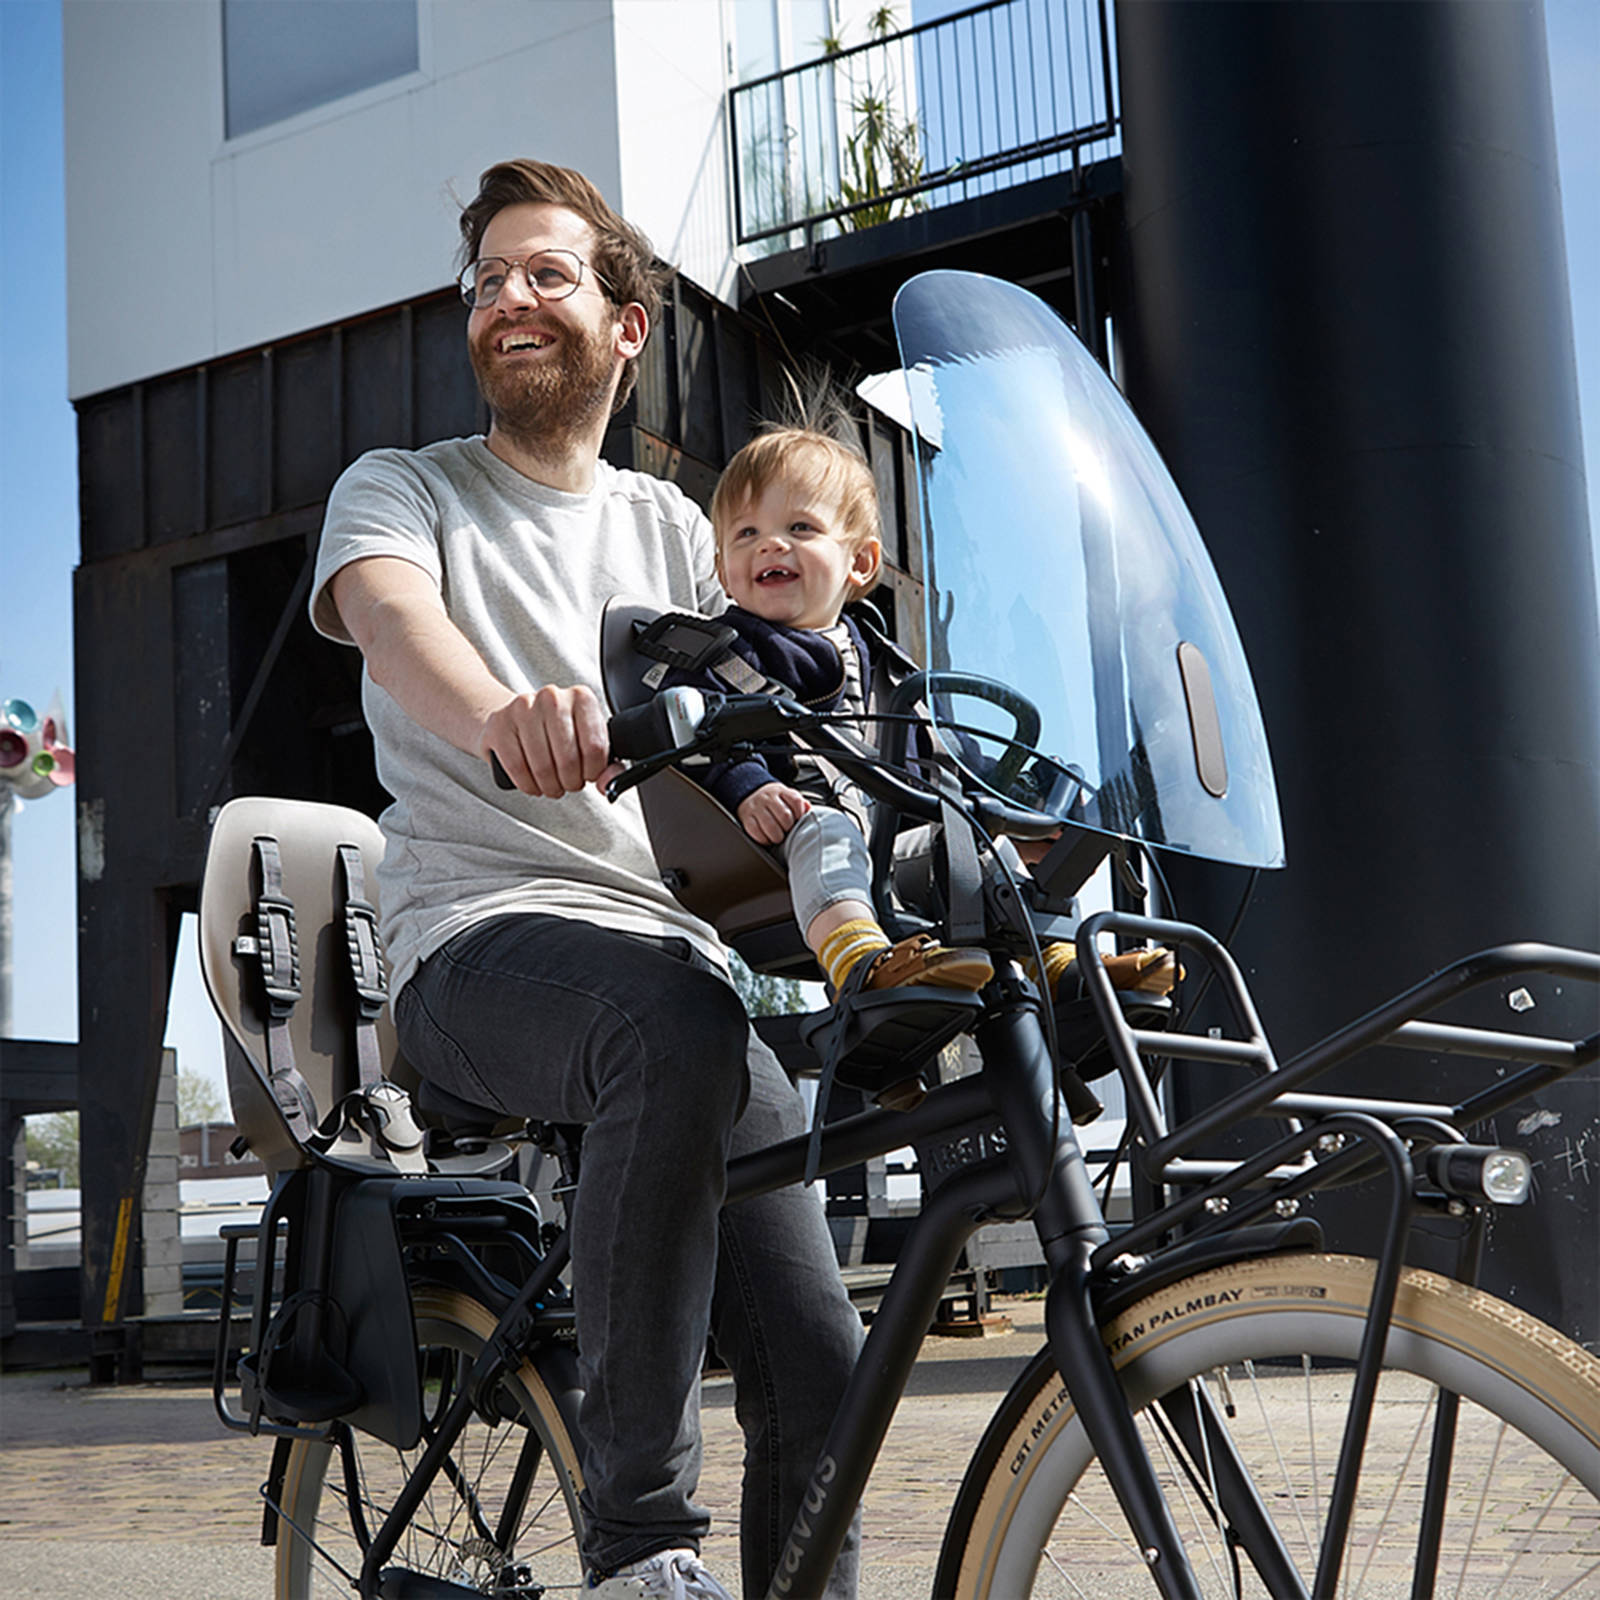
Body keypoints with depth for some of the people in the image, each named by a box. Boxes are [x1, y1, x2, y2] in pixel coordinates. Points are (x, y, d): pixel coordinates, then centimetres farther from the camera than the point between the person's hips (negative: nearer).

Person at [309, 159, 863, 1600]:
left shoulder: (673, 530, 22)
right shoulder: (402, 492, 10)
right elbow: (391, 615, -15)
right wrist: (501, 712, -39)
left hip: (682, 950, 4)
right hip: (482, 943, -4)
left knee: (818, 1366, -9)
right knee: (673, 1013, -39)